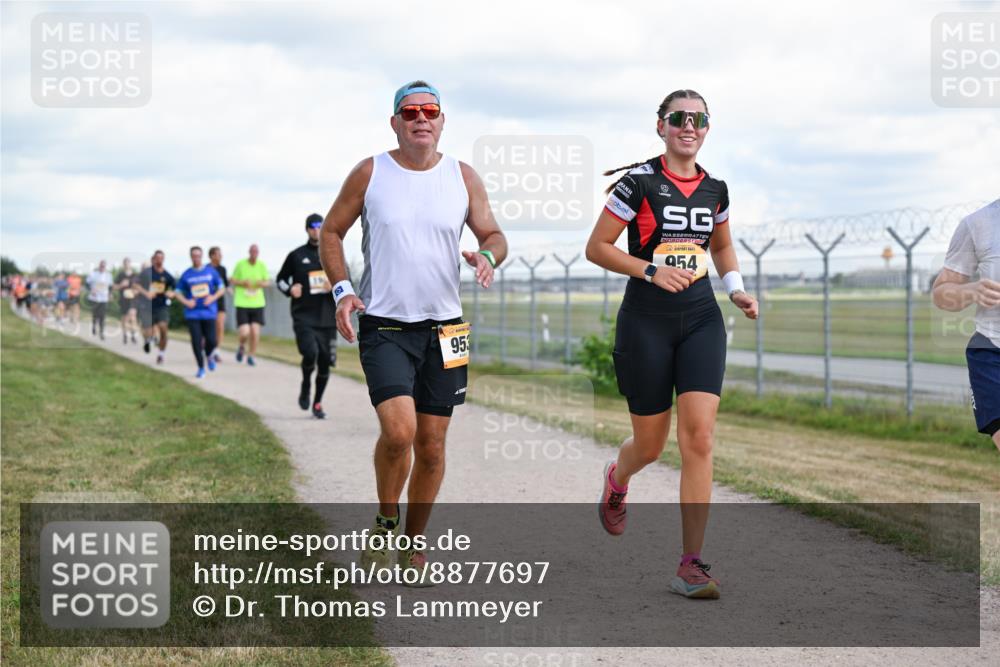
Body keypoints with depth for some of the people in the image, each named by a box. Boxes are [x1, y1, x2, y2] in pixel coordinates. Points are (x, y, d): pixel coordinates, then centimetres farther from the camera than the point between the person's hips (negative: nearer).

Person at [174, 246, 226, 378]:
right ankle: (201, 368, 9)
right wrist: (186, 302, -8)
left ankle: (208, 356, 27)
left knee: (211, 341, -7)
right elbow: (177, 292, 10)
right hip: (192, 314, 0)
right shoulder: (186, 275, 4)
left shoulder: (211, 271, 4)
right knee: (196, 341, -6)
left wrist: (213, 297, -9)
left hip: (209, 312, 0)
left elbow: (222, 288, 9)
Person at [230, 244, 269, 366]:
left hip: (257, 304, 2)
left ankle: (251, 356, 13)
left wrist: (262, 283, -10)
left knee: (255, 332, -5)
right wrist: (242, 283, -14)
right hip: (242, 304, -2)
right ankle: (242, 347, 24)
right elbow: (232, 280, 5)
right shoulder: (240, 264, -3)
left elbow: (267, 281, 13)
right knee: (244, 332, -11)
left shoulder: (261, 265, 3)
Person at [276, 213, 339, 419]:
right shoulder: (296, 255, 6)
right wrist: (290, 289, -5)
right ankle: (305, 386, 8)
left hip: (327, 317, 2)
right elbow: (280, 279, 16)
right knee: (310, 353, -22)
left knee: (325, 361, 2)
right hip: (304, 317, -2)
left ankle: (317, 403, 20)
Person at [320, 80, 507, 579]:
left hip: (444, 328, 3)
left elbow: (493, 234, 11)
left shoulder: (463, 178, 5)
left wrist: (488, 256, -13)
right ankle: (385, 522, 6)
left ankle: (414, 543, 23)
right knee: (399, 430, -21)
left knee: (432, 445, 6)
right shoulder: (369, 174, -1)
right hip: (383, 326, -3)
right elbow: (331, 232, 7)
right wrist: (341, 289, -7)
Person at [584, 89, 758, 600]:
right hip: (646, 322, -3)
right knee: (650, 446, 7)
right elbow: (596, 247, -5)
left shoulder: (714, 190, 7)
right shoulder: (639, 183, -7)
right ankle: (616, 480, 46)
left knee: (698, 438, -12)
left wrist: (737, 289, 8)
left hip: (701, 319, 3)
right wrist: (652, 270, -17)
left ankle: (691, 566, -9)